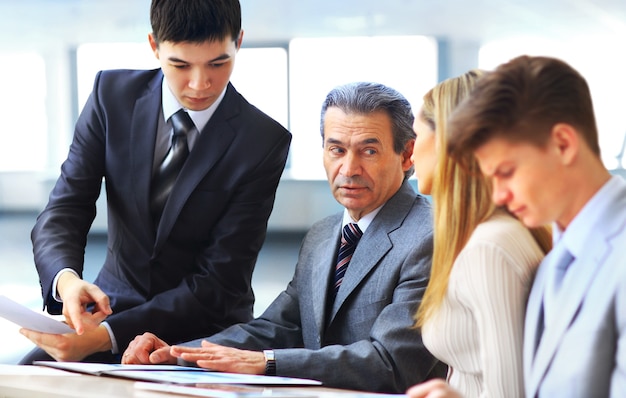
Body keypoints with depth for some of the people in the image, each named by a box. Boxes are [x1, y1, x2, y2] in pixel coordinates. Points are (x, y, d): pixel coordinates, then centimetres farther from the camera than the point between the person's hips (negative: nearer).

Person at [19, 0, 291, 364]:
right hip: (112, 307, 2)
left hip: (204, 333, -2)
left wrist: (106, 336, -27)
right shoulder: (113, 94, -3)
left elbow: (219, 283, -15)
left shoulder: (265, 142, -13)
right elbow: (64, 211, -5)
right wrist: (66, 280, -30)